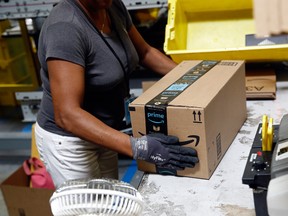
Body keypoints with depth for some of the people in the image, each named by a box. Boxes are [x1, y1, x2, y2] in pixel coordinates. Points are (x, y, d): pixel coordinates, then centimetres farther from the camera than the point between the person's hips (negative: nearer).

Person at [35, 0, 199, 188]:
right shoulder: (65, 27, -29)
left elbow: (145, 52, 11)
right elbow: (67, 115, -34)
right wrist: (136, 147, -40)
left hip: (102, 131, 7)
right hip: (69, 141, -7)